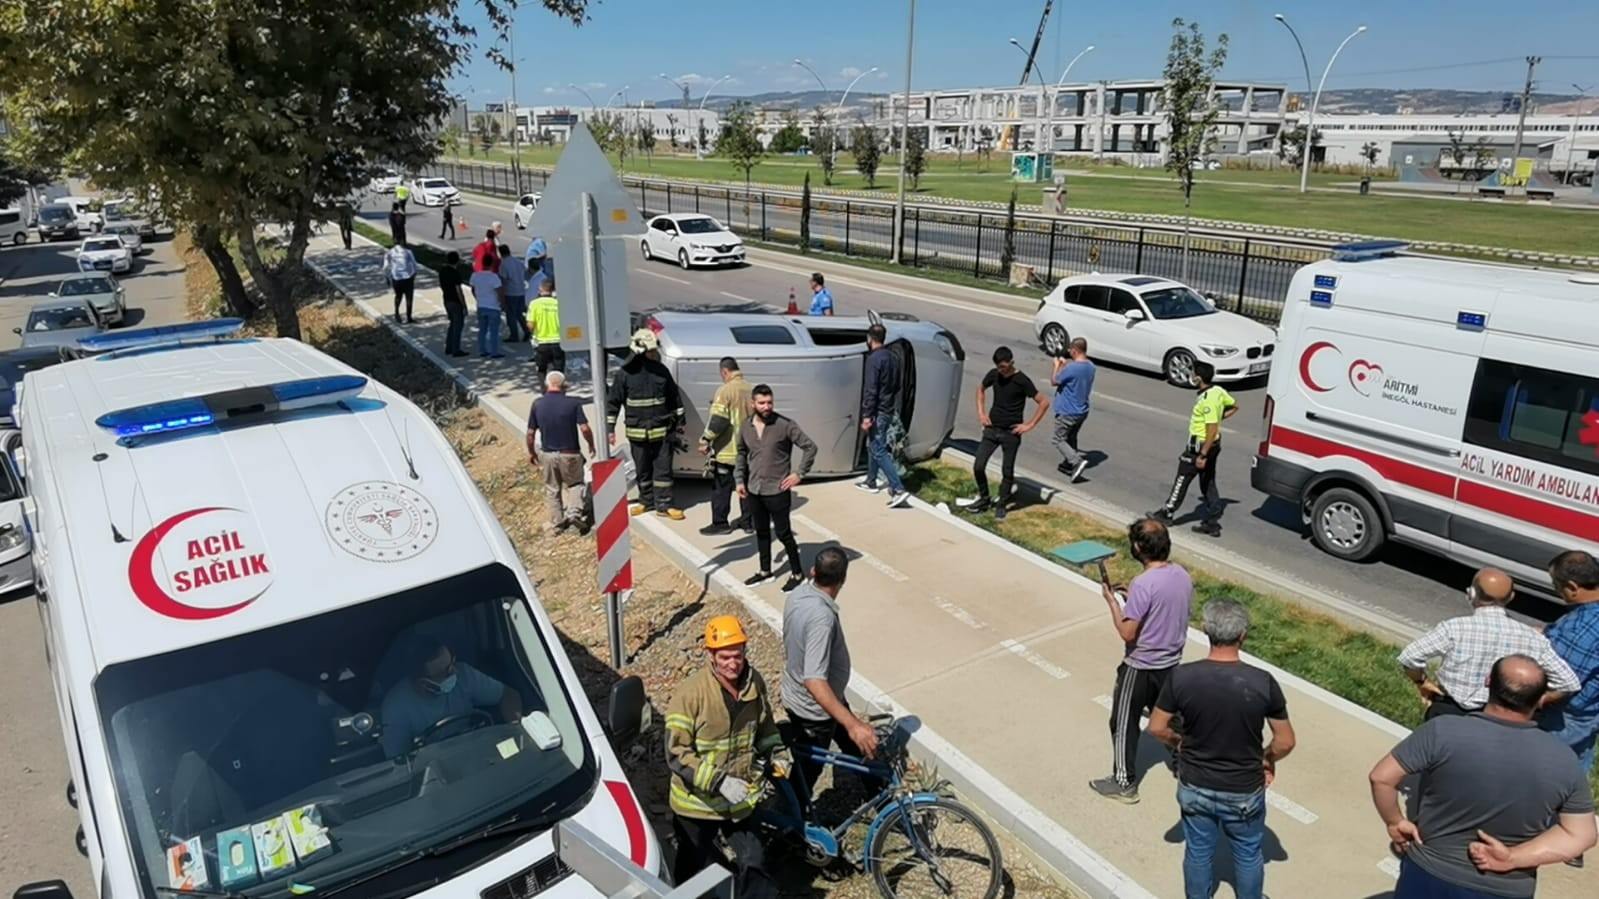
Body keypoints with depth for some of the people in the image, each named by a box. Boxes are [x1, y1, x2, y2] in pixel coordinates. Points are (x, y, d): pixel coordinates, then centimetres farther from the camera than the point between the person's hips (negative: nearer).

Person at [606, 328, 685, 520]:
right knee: (642, 469, 12)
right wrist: (610, 428, -3)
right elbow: (613, 401, -1)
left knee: (663, 468, 1)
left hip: (661, 430, 1)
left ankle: (663, 505, 9)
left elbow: (674, 397, 10)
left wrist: (679, 420, 12)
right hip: (637, 431, -1)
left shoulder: (661, 370, 0)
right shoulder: (625, 373, -7)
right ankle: (646, 500, 29)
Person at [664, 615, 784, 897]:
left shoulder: (754, 683, -8)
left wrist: (776, 753, -5)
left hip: (740, 801, 3)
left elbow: (765, 726, 12)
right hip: (698, 803, -3)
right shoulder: (690, 693, -25)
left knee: (754, 867, 10)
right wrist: (719, 781, -30)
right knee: (695, 872, 18)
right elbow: (676, 754, -23)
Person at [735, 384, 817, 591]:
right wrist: (739, 480, 8)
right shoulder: (746, 426, 1)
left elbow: (810, 447, -10)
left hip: (777, 491, -5)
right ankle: (765, 571, 33)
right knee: (761, 532, 17)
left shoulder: (785, 425, -14)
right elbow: (741, 454, 16)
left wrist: (799, 473, -12)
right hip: (754, 491, 5)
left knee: (783, 533, 2)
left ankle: (797, 573, 18)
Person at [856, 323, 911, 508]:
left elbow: (871, 390, -22)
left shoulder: (874, 359, -18)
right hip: (890, 410, 9)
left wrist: (867, 416, -22)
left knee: (879, 452, -9)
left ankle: (899, 489, -16)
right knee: (873, 446, 23)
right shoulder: (892, 358, 10)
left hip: (878, 412, -9)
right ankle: (871, 481, 35)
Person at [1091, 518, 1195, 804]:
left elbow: (1127, 633, -24)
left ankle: (1125, 783, 19)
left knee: (1124, 724, 9)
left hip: (1141, 667, -7)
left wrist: (1112, 600, -12)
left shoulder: (1143, 583, -28)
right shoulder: (1182, 574, -4)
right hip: (1171, 662, 7)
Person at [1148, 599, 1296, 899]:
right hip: (1244, 791, -1)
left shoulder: (1181, 676, -21)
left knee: (1198, 851, 24)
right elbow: (1285, 742, -11)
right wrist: (1267, 759, 10)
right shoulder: (1262, 682, -23)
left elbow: (1157, 728, -9)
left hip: (1194, 787, 1)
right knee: (1248, 854, 25)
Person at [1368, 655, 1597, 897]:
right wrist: (1512, 859, -12)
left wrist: (1395, 822, -4)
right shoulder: (1563, 761, -12)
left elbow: (1381, 777, -20)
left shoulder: (1443, 731, -23)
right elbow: (1581, 834, -6)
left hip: (1429, 875, -2)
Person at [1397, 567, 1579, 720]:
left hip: (1449, 715, -3)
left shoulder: (1455, 628, -21)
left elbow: (1409, 657, -24)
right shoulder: (1531, 638, -10)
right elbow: (1568, 682, -5)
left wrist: (1422, 683, -5)